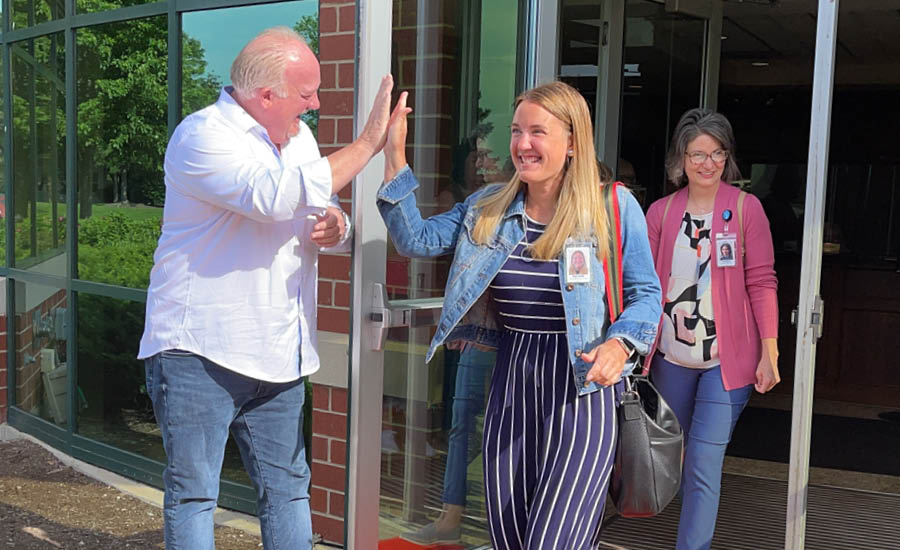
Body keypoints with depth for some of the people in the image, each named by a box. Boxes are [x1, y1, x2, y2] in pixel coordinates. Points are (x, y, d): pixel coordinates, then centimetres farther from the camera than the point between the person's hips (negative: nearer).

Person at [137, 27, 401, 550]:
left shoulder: (298, 137, 12)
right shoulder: (203, 135, -13)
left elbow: (320, 215, 21)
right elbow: (277, 196, -31)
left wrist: (335, 227, -4)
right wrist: (368, 144, -26)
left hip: (278, 358, 7)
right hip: (199, 352, -7)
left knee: (289, 489, 13)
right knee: (194, 493, 2)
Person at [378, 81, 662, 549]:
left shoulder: (614, 207, -4)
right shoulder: (487, 208, 8)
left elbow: (646, 294, -1)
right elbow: (415, 239, 2)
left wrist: (620, 343, -21)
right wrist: (395, 159, -4)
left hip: (580, 388, -4)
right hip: (510, 383, 5)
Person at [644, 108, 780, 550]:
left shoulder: (745, 208, -4)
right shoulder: (660, 212, 4)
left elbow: (761, 282, -5)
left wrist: (769, 351, -9)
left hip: (727, 359, -4)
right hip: (672, 357, 4)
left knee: (704, 464, -8)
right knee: (676, 459, 17)